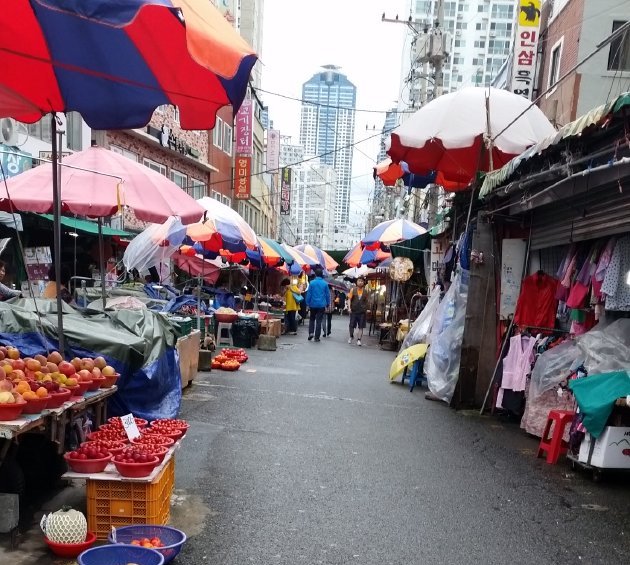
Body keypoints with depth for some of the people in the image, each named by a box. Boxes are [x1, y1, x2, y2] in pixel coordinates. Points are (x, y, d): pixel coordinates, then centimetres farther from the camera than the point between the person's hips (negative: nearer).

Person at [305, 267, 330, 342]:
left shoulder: (312, 283, -6)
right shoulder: (325, 283, -2)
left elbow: (309, 294, -4)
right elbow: (327, 294, 2)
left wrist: (307, 304, 3)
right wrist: (327, 304, 12)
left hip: (313, 304, 0)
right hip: (321, 305, 0)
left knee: (312, 319, 18)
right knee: (319, 321, 4)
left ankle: (311, 332, 2)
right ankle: (317, 337, 4)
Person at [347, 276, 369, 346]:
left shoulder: (365, 291, 5)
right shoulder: (353, 290, 0)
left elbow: (366, 301, 13)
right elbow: (349, 299, -3)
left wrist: (366, 309, 10)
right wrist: (349, 307, -14)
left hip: (362, 311, 1)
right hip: (353, 311, -1)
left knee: (361, 326, -2)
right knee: (352, 325, 5)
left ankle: (359, 340, 1)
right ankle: (351, 336, 29)